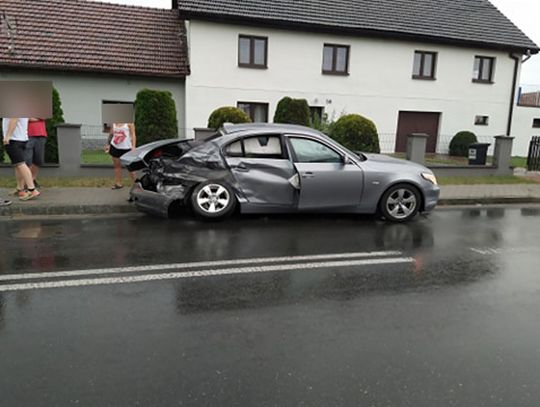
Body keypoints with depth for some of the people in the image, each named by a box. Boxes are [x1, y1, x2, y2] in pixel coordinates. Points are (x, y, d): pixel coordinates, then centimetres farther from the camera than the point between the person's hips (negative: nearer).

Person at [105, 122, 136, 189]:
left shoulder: (129, 123, -7)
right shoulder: (114, 123, 9)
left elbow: (133, 135, -10)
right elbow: (111, 134, 20)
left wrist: (133, 146, -18)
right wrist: (108, 144, 19)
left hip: (126, 148, -5)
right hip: (115, 147, 5)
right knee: (117, 166, 9)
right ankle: (118, 183, 18)